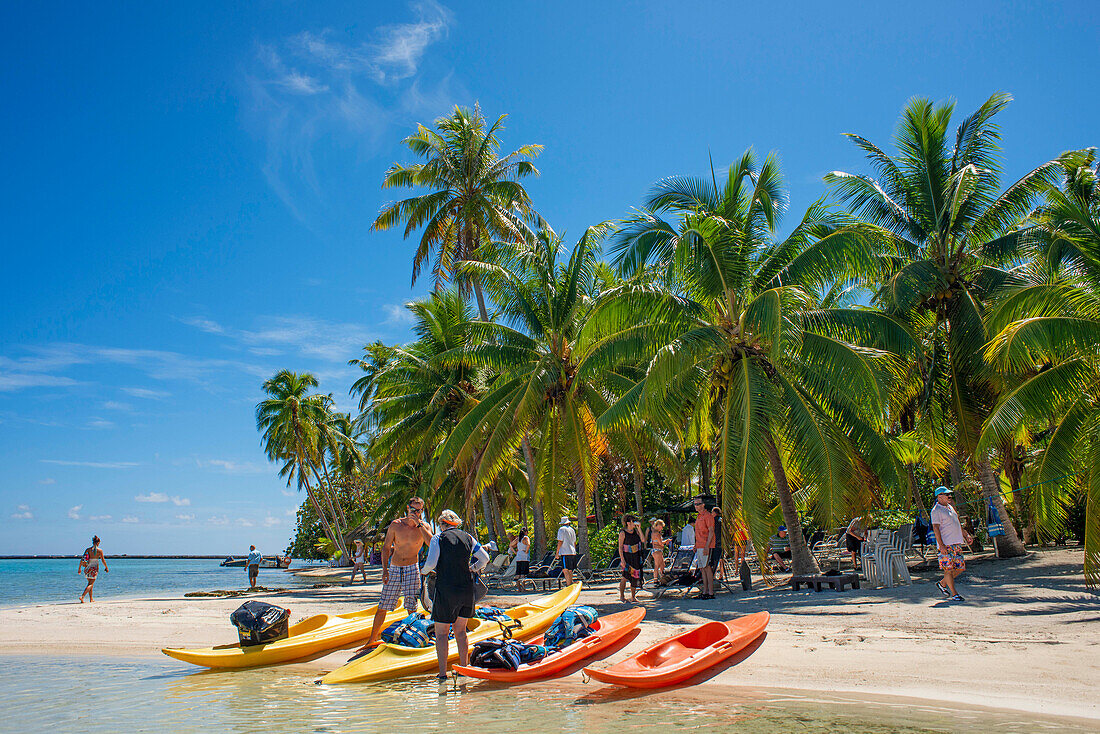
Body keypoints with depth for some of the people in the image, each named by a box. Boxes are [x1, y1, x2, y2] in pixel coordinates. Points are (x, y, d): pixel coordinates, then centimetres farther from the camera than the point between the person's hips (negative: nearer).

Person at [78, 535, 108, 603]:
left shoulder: (88, 549, 2)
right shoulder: (100, 550, -6)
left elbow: (82, 559, 1)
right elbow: (103, 560, -2)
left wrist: (79, 568, 10)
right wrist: (106, 567, 10)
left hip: (87, 568, 4)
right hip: (94, 568, -4)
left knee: (90, 583, 18)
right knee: (90, 584, 1)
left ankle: (91, 599, 22)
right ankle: (82, 596, -18)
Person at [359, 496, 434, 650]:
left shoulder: (423, 526, -2)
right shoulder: (396, 525, 0)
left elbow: (431, 543, -20)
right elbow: (386, 547, 6)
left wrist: (418, 524, -21)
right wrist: (385, 569, -3)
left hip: (412, 569, -1)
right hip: (394, 569, 2)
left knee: (411, 608, -7)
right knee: (382, 607, 5)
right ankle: (372, 640, 19)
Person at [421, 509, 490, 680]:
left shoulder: (438, 539, -4)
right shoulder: (467, 537, 7)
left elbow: (431, 563, -12)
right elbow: (485, 558, 8)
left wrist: (423, 571, 9)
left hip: (445, 590, -4)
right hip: (466, 589, 4)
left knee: (441, 633, 4)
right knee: (461, 631, 17)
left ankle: (443, 672, 1)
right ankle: (464, 668, 18)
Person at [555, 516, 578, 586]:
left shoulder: (561, 529, -4)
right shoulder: (572, 530, 16)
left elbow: (560, 542, -10)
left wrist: (557, 552, -5)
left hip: (565, 552, -7)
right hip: (573, 552, 7)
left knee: (566, 570, -8)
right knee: (570, 570, 13)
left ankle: (569, 586, -13)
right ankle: (571, 583, 14)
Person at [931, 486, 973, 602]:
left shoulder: (950, 507, 18)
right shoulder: (936, 510, -9)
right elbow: (935, 528, -15)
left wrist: (966, 535, 24)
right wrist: (941, 545, -22)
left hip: (957, 543, 9)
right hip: (946, 545, -9)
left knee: (960, 567, 8)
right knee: (949, 569, -5)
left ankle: (942, 583, 23)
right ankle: (954, 594, 0)